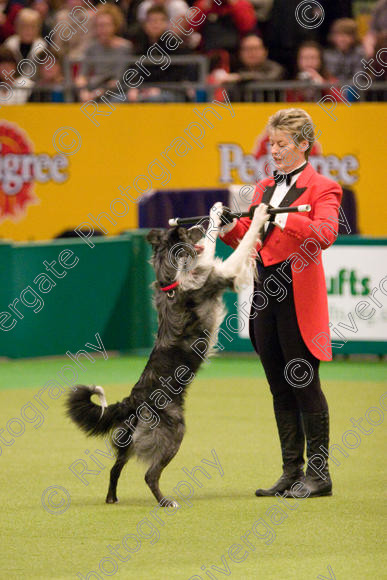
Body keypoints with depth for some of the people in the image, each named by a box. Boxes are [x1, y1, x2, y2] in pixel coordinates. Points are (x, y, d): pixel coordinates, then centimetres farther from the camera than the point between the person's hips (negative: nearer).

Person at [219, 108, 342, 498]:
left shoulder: (321, 188, -4)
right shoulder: (264, 188, 17)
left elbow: (324, 233, -21)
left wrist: (282, 218, -30)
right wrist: (229, 227, -4)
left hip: (298, 298, -7)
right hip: (265, 294, 7)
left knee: (304, 385, -5)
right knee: (280, 389, 9)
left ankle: (319, 475, 1)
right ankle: (292, 472, 14)